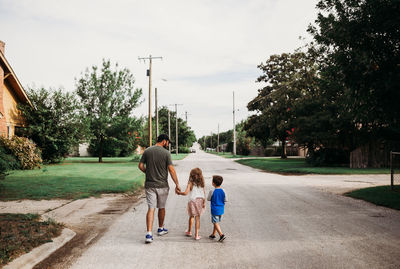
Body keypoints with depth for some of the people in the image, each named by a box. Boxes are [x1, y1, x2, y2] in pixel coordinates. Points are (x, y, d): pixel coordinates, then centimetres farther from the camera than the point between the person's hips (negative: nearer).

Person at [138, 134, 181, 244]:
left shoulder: (147, 151, 2)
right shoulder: (166, 153, -8)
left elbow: (141, 166, 3)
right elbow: (171, 170, -12)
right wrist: (177, 184, -8)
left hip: (149, 185, 2)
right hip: (162, 185, -2)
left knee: (151, 209, 0)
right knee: (161, 208, 17)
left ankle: (149, 234, -11)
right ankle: (161, 229, 34)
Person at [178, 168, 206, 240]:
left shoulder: (191, 183, -8)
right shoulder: (201, 183, 3)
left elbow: (186, 193, -14)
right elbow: (204, 193, 2)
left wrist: (179, 192, 3)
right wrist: (204, 202, 8)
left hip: (192, 201, -2)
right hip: (200, 201, 2)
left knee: (191, 216, 18)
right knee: (197, 218, 6)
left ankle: (189, 231, 35)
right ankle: (196, 235, 5)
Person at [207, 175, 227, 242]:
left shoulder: (212, 191, -15)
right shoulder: (223, 191, -5)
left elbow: (208, 199, -3)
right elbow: (226, 200, 3)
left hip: (215, 210, -5)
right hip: (221, 210, 5)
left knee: (216, 223, 2)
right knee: (217, 222, 17)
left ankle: (221, 235, -10)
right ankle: (213, 234, 27)